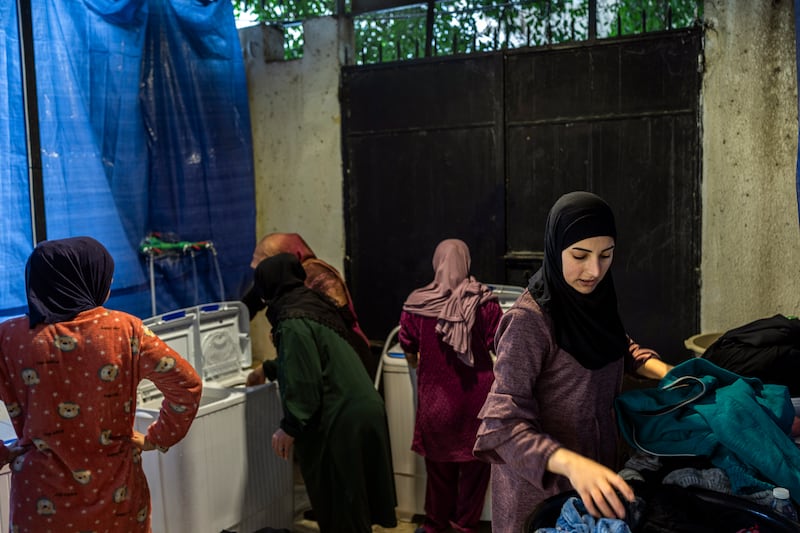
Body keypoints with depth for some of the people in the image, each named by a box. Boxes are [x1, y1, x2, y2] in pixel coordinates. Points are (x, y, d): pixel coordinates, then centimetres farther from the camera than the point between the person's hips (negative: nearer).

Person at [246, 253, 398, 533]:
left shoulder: (293, 320, -16)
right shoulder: (312, 302, 13)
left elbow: (304, 381, -21)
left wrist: (289, 427, -12)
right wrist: (267, 369, 42)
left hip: (340, 418, -9)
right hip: (362, 407, 9)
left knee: (338, 501, 5)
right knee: (350, 498, 20)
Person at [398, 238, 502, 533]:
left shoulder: (417, 303, -7)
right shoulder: (484, 301, -10)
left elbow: (408, 351, 2)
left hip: (435, 395, 1)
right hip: (476, 394, -1)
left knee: (439, 460, 16)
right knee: (474, 460, 15)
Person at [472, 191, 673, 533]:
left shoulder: (595, 298, -4)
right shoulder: (528, 320, -25)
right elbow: (505, 424, -29)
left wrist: (665, 372, -1)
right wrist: (572, 463, -44)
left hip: (598, 461, 7)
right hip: (542, 482, -7)